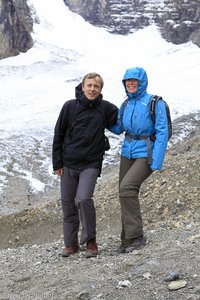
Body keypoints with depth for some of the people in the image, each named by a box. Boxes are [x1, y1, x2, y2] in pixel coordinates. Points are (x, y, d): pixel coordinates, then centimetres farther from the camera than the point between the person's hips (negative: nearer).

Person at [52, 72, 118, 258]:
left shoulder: (106, 108, -2)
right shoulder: (70, 106, -2)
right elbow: (58, 135, 3)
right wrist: (57, 163, 2)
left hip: (91, 164, -2)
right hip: (68, 164, 2)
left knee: (83, 199, -19)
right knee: (68, 204, 6)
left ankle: (90, 241, -2)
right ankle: (71, 243, 20)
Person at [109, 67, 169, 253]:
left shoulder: (154, 103, -9)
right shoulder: (126, 105, 9)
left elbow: (162, 133, -13)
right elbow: (118, 129, 21)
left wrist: (157, 162, -20)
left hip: (146, 155, -7)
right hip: (127, 153, 7)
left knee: (126, 188, -22)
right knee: (126, 195, 4)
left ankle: (136, 236, -12)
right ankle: (128, 240, 14)